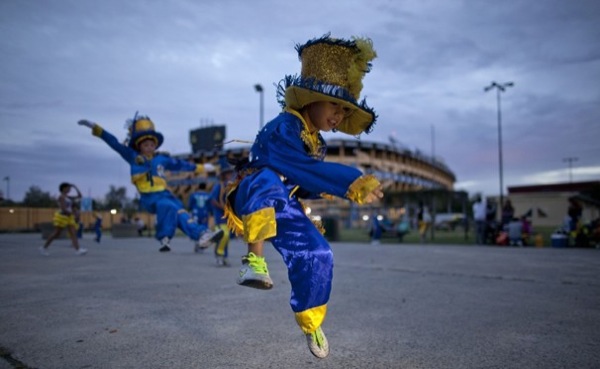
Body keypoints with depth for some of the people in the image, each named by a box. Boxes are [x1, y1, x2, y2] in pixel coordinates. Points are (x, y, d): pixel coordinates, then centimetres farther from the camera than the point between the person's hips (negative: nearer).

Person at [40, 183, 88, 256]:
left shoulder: (68, 197, 14)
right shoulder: (61, 197, -11)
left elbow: (79, 196, 16)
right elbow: (63, 209, -21)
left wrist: (75, 187, 11)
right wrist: (72, 213, -17)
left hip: (69, 217, 8)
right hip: (61, 217, -8)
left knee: (74, 233, -5)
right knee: (56, 234, -1)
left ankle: (78, 250, -14)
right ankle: (44, 247, 15)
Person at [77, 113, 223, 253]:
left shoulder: (162, 158, 17)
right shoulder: (132, 156, 9)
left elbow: (180, 164, 27)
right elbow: (114, 142, 5)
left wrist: (201, 167, 34)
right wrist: (95, 128, -1)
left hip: (165, 194, 4)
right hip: (149, 198, -4)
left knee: (181, 213, -15)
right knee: (169, 207, -30)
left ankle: (200, 237, -26)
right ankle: (164, 238, -17)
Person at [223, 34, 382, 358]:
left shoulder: (317, 143, 9)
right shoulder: (284, 127, -19)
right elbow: (304, 170, -31)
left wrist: (325, 189, -5)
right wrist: (352, 183, -31)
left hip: (282, 209, 7)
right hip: (254, 201, -7)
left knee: (317, 256, -6)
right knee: (266, 178, -40)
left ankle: (310, 324, 16)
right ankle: (254, 259, -38)